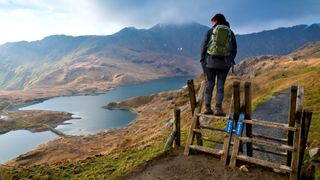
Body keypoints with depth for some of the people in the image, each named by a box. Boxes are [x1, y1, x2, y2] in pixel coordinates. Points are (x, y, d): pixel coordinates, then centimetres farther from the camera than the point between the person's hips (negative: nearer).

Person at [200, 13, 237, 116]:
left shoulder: (210, 31, 1)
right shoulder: (230, 32, 9)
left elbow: (203, 47, -2)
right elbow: (234, 49, 9)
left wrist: (203, 59, 9)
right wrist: (230, 61, 21)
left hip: (210, 62, -1)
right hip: (224, 63, 1)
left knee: (209, 85, 7)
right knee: (220, 86, 5)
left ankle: (207, 108, 10)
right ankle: (218, 109, 2)